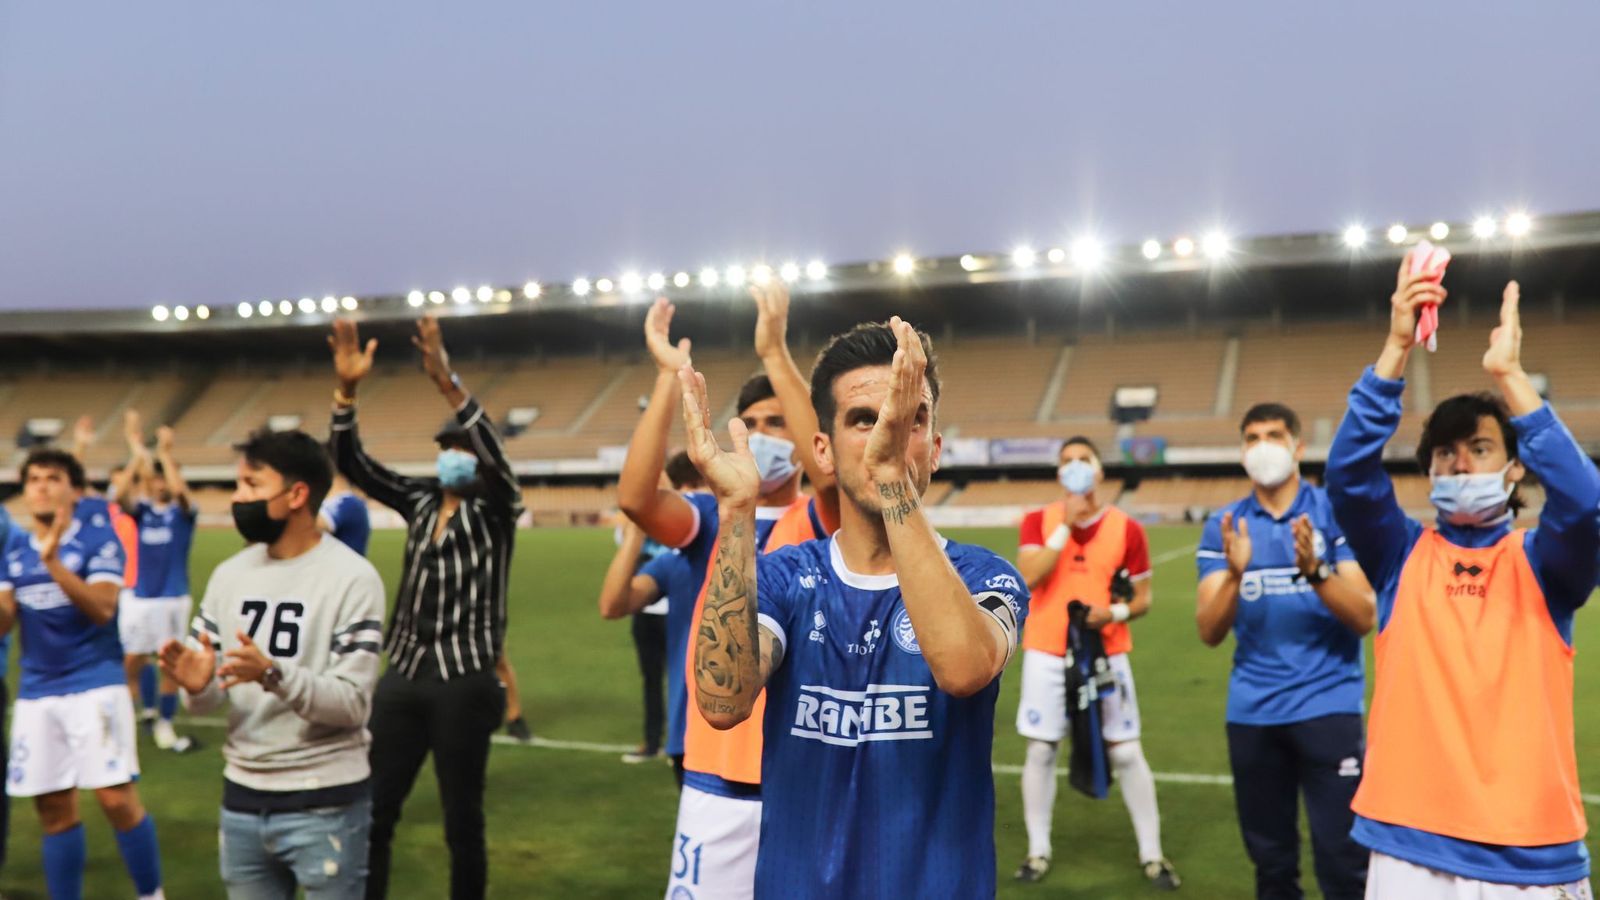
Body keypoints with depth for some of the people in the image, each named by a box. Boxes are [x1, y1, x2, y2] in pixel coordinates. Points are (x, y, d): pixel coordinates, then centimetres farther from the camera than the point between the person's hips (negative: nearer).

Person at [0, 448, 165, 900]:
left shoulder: (97, 535, -5)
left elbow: (102, 608, -17)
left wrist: (53, 562, -27)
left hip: (95, 683, -5)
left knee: (117, 799, -9)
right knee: (55, 810, 8)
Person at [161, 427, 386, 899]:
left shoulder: (352, 577, -13)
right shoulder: (229, 574, 5)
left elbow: (352, 703, -17)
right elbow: (208, 696, 5)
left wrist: (273, 675, -31)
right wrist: (196, 686, -18)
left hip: (324, 805, -5)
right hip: (241, 798, 6)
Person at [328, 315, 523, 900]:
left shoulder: (495, 511, -4)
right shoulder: (419, 501, 9)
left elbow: (495, 456, -24)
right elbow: (352, 464, 0)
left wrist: (449, 385, -37)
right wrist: (346, 391, -15)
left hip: (464, 683, -4)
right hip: (403, 676, 4)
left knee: (462, 822, 6)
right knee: (373, 813, 5)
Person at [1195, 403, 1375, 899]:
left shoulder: (1337, 512, -2)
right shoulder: (1223, 526, 4)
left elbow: (1365, 617, -9)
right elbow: (1210, 632, -3)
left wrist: (1315, 570, -25)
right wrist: (1235, 574, -21)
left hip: (1326, 705, -3)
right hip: (1251, 713, 3)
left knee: (1342, 858, -5)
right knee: (1269, 858, 12)